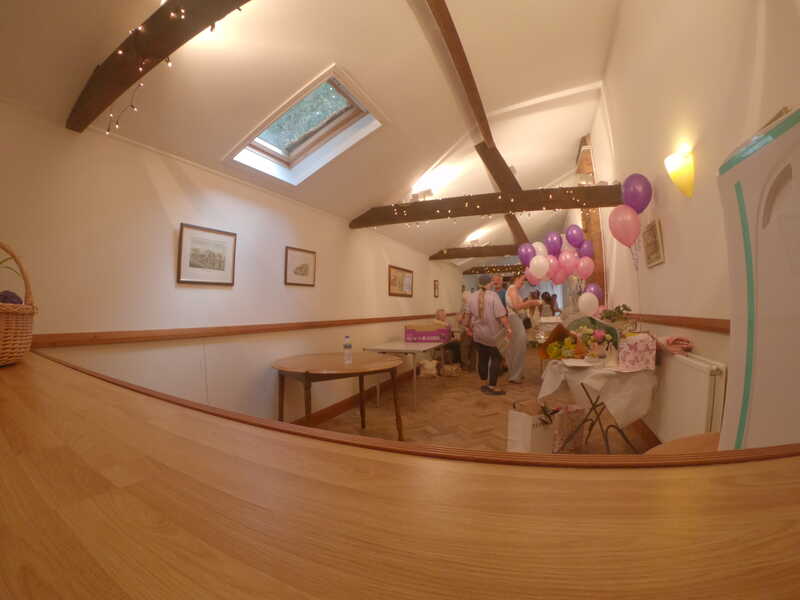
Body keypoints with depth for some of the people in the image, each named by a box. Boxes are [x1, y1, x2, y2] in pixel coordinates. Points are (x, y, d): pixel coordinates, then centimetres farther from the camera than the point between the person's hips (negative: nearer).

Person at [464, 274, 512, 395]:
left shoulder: (472, 297, 2)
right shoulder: (493, 295, -13)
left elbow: (468, 315, 10)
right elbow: (501, 315, -18)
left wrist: (469, 327, 23)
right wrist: (508, 327, -10)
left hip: (478, 334, 5)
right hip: (492, 333, -5)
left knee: (482, 358, 14)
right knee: (495, 358, 6)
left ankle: (483, 384, 25)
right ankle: (492, 387, 7)